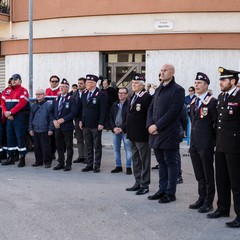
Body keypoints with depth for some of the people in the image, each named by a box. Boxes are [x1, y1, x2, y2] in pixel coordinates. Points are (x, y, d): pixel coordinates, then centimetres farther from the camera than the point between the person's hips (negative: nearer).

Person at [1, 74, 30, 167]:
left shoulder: (23, 91, -5)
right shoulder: (7, 91, 16)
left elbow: (21, 103, -17)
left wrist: (10, 112, -19)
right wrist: (6, 113, -7)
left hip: (20, 118, -7)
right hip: (9, 118, 7)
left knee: (20, 137, -6)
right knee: (10, 137, 10)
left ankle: (22, 159, 0)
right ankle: (11, 157, 19)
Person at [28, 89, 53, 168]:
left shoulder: (48, 105, -5)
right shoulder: (34, 106, 12)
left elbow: (51, 118, -7)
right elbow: (31, 118, 15)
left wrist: (50, 129, -10)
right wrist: (30, 129, 9)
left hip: (44, 131, -5)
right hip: (35, 131, 6)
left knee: (46, 147, -2)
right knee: (36, 147, 11)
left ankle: (47, 162, 7)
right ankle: (38, 161, 22)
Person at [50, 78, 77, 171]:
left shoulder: (71, 99, -5)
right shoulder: (56, 99, 14)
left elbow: (73, 112, -14)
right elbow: (51, 111, 14)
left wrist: (63, 120, -18)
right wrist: (54, 120, -3)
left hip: (67, 126, -6)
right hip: (57, 127, 6)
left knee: (69, 146, 1)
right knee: (59, 146, 11)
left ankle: (68, 164, 8)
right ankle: (61, 163, 21)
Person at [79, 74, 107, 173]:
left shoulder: (101, 94, -10)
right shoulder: (84, 94, 9)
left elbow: (103, 110, -12)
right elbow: (81, 108, 15)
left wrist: (101, 123, -16)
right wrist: (80, 120, 9)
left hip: (96, 126, -6)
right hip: (86, 125, 6)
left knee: (97, 146, 5)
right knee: (88, 146, 12)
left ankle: (97, 166, 12)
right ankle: (89, 165, 20)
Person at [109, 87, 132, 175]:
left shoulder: (129, 104, -7)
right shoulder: (115, 105, 12)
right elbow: (111, 117, 10)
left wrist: (121, 128, -15)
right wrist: (114, 128, -5)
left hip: (125, 131, -6)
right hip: (115, 130, 6)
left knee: (128, 149, -2)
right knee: (116, 149, 10)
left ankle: (128, 167, 5)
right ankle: (118, 166, 20)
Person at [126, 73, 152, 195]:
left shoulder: (147, 97, -13)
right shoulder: (133, 97, 14)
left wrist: (148, 130, -16)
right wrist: (129, 130, 14)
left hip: (142, 135, -9)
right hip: (133, 135, 9)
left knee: (144, 160, 1)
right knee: (136, 160, 16)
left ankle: (144, 185, 9)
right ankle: (138, 182, 26)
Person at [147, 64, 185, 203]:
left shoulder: (178, 90, -7)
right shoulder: (159, 90, 17)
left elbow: (173, 111, -16)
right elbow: (151, 108, 15)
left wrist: (157, 126, -16)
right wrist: (150, 125, -2)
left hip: (169, 133, -7)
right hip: (156, 133, 7)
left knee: (171, 163, 1)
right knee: (161, 163, 13)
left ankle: (170, 193, 8)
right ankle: (162, 190, 21)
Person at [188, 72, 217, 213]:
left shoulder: (212, 102, -9)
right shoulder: (193, 102, 14)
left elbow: (216, 123, -9)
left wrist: (213, 142, -9)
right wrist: (192, 140, 14)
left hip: (206, 145, -7)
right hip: (194, 144, 7)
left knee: (208, 175, 2)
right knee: (199, 175, 15)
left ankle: (208, 202, 11)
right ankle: (202, 198, 25)